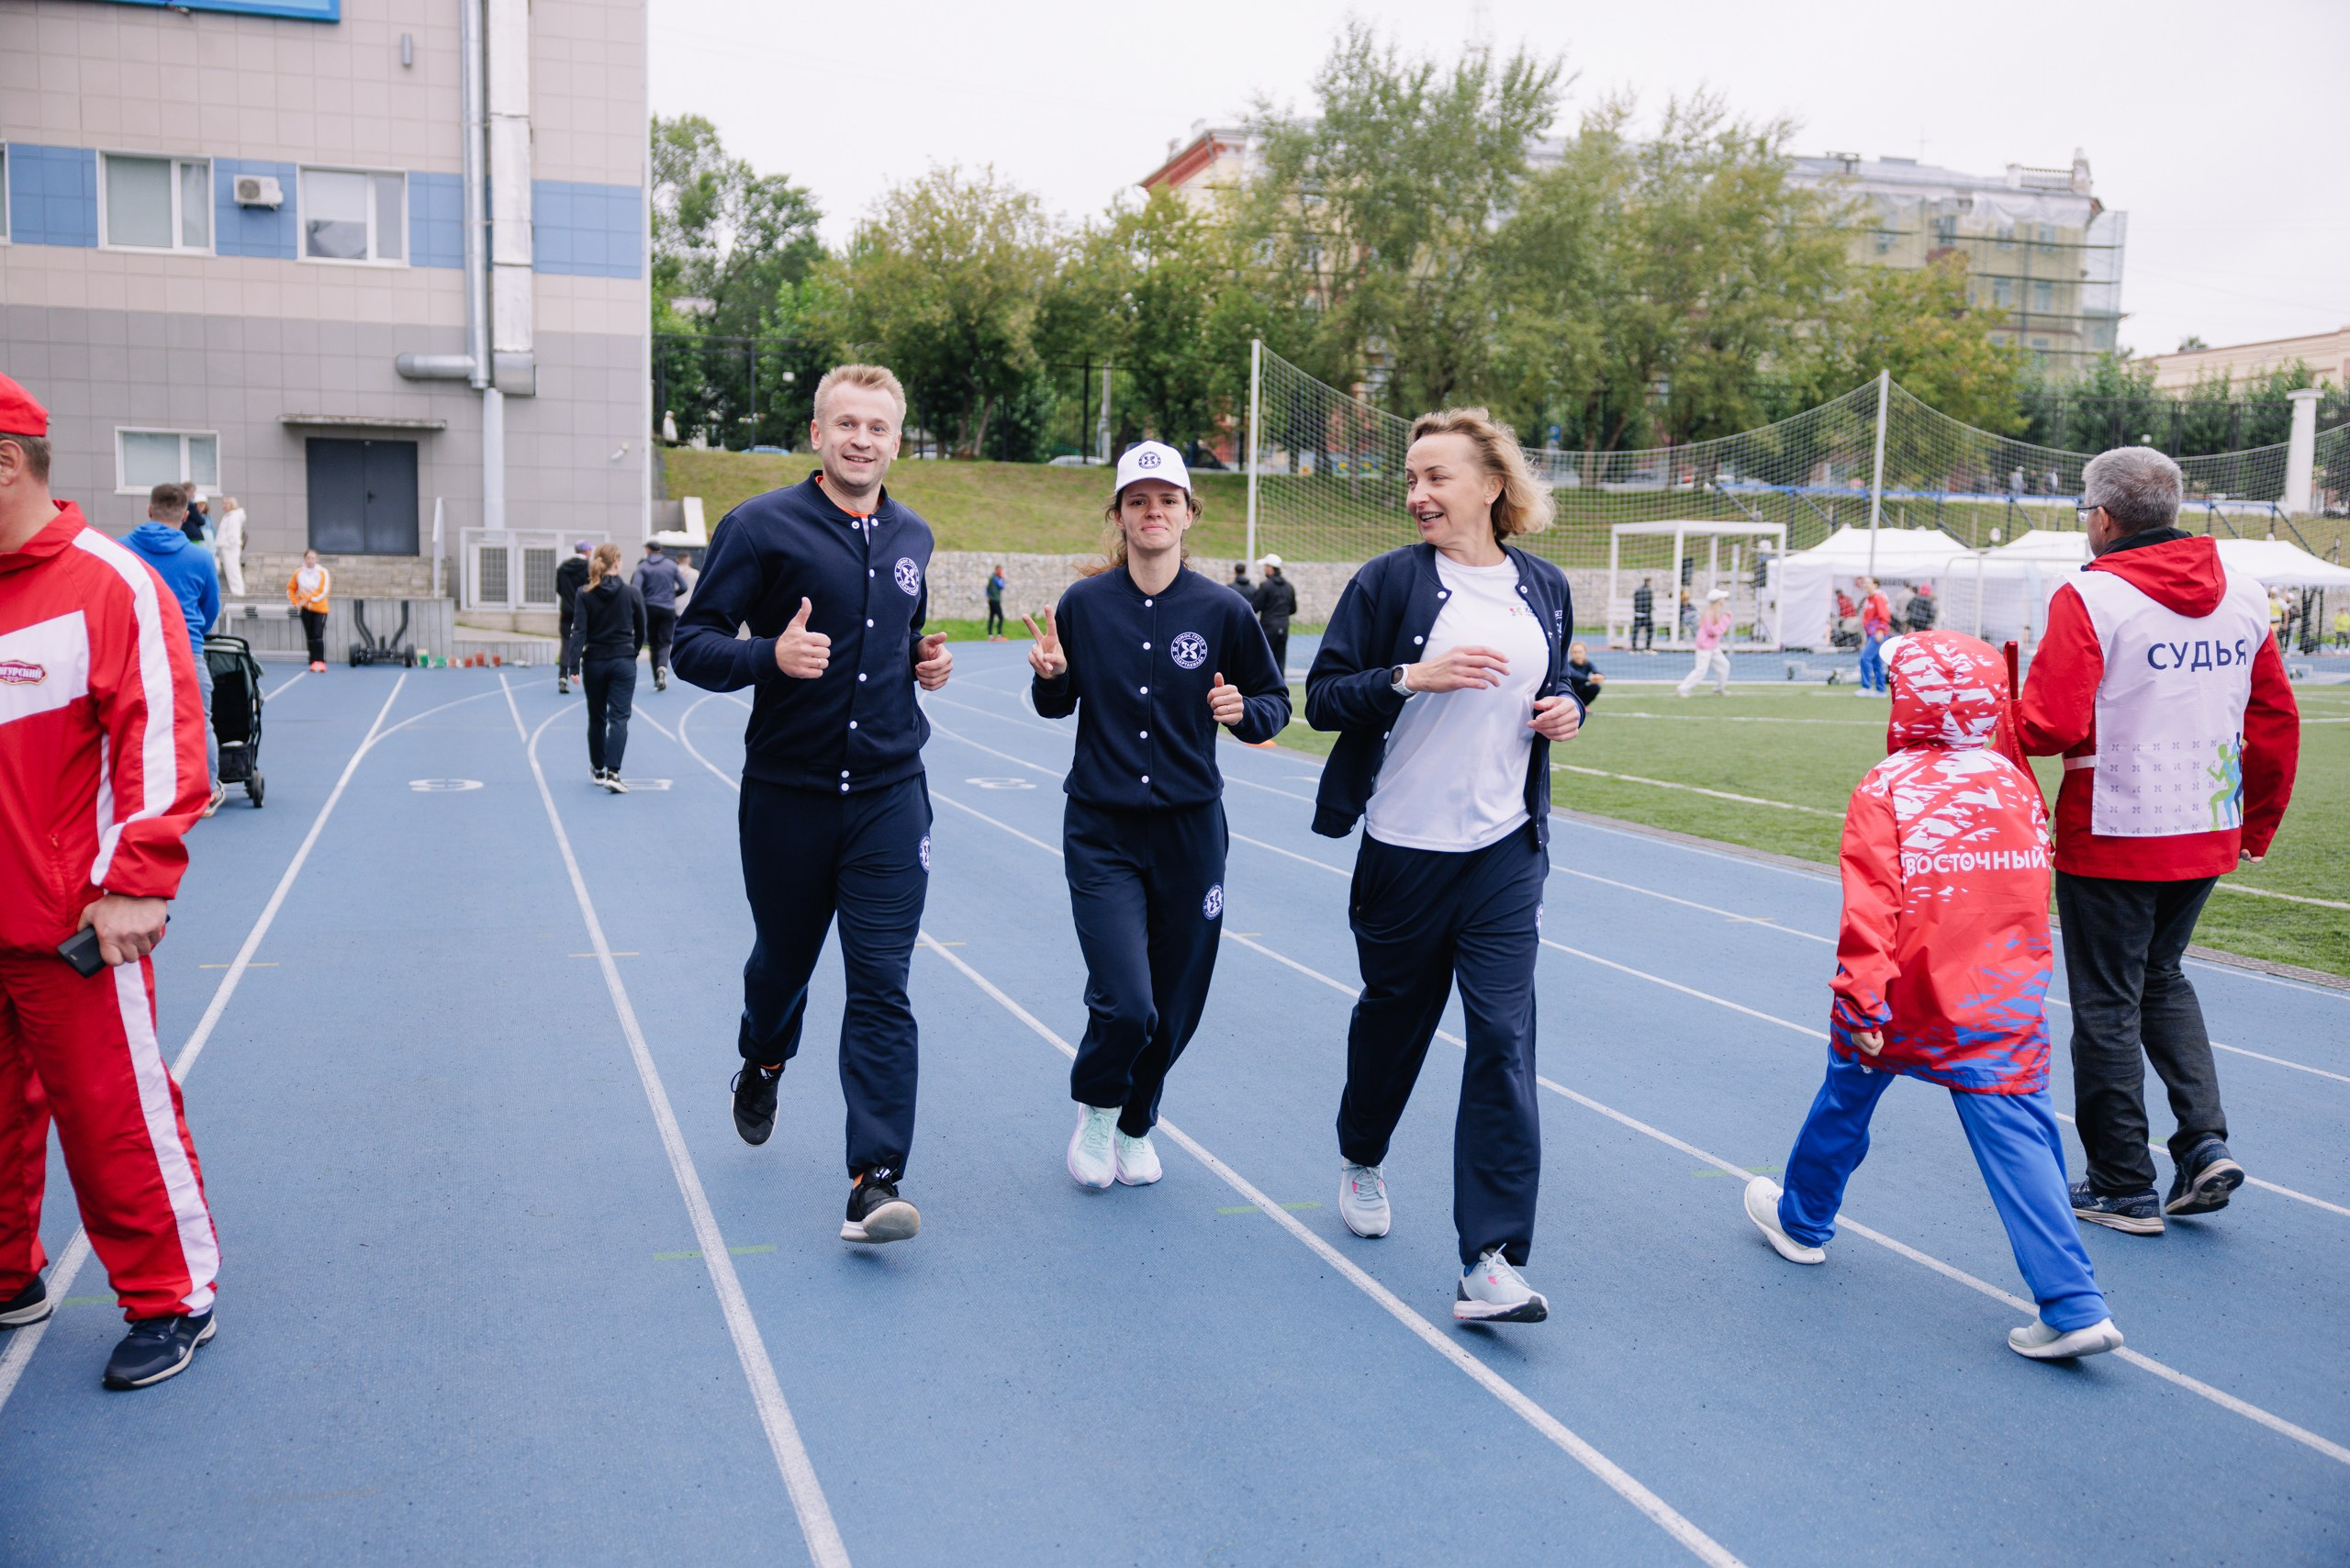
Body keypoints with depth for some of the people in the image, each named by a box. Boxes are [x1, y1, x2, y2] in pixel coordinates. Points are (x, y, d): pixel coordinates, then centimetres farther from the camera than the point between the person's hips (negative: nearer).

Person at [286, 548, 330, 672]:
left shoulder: (323, 572, -6)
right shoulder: (298, 573, 3)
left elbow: (323, 591, -14)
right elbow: (290, 588, 12)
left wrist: (307, 600, -18)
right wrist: (295, 602, -1)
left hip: (320, 608, -3)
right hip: (305, 609, 3)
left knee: (318, 636, -13)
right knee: (310, 637, 4)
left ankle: (320, 662, -12)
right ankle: (313, 662, 10)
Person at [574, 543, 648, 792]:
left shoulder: (585, 595, -4)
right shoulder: (632, 592, -5)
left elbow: (579, 631, -10)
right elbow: (642, 630, 3)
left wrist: (574, 666, -10)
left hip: (594, 662, 2)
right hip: (623, 663, -2)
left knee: (596, 718, 16)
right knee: (619, 717, -4)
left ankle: (598, 769, 28)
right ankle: (612, 772, -18)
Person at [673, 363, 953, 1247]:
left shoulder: (912, 537, 9)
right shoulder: (762, 527, -6)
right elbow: (692, 646, -8)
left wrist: (926, 661, 4)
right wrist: (772, 654, -26)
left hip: (889, 798, 2)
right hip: (786, 797, -2)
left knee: (882, 988, -6)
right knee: (782, 960, 18)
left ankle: (875, 1181, -5)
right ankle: (762, 1065, 51)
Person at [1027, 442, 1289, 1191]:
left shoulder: (1222, 610, -4)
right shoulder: (1084, 603, -2)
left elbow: (1275, 702, 5)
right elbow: (1056, 706, 10)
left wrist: (1242, 712, -16)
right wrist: (1050, 674, -12)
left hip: (1190, 832, 1)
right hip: (1101, 833, -1)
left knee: (1174, 1005, 9)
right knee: (1124, 1002, -12)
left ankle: (1135, 1124, 38)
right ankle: (1095, 1110, 21)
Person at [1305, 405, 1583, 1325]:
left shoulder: (1545, 590, 6)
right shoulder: (1389, 582, -5)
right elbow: (1322, 696, -6)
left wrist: (1565, 709, 0)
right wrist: (1413, 675, -21)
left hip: (1507, 851, 2)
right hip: (1405, 846, -2)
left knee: (1504, 1038, -7)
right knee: (1395, 1013, 15)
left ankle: (1491, 1263, -5)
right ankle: (1362, 1157, 45)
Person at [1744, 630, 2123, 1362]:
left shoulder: (1886, 789, -10)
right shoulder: (2016, 783, 6)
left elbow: (1871, 905, -18)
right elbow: (2030, 894, 16)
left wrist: (1861, 999, -18)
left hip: (1905, 1000, -3)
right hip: (2003, 1007, 3)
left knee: (1847, 1099, 19)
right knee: (2016, 1135, 1)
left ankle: (1802, 1222, 40)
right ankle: (2073, 1306, -6)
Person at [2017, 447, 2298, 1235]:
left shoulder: (2089, 598, -15)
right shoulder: (2243, 594, 4)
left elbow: (2051, 726, -23)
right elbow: (2277, 721, 10)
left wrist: (2005, 717, -1)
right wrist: (2257, 823, 20)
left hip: (2113, 839, -6)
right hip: (2207, 836, 6)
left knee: (2108, 1006, 6)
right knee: (2163, 978, 25)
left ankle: (2124, 1189, 15)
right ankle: (2205, 1141, 12)